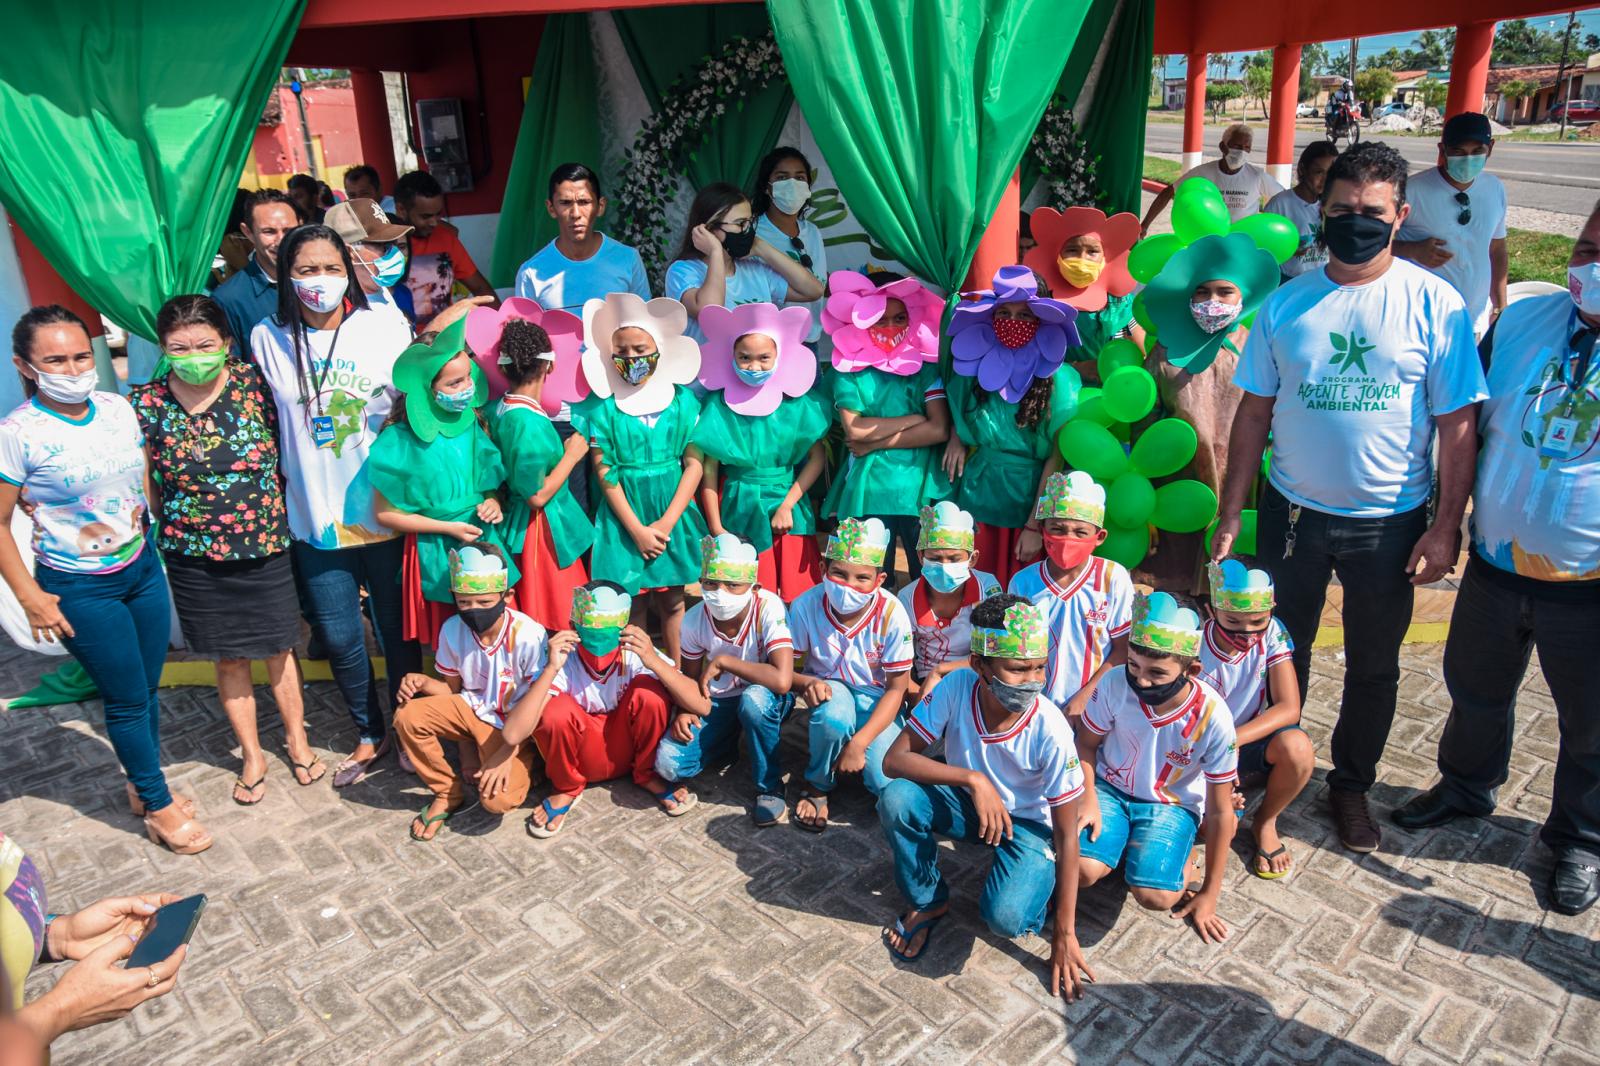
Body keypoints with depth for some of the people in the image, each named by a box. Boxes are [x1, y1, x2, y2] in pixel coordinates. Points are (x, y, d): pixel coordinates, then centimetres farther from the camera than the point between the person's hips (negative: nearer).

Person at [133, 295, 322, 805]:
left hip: (265, 548, 0)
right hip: (194, 558, 1)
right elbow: (143, 483, 3)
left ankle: (297, 739, 37)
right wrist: (173, 526, -2)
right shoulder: (146, 403, -8)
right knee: (229, 659, 14)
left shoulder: (253, 382, -10)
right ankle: (252, 755, 33)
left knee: (278, 649, 15)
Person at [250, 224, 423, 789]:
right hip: (315, 517, 2)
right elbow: (267, 424, 10)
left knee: (396, 627, 11)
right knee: (339, 638, 10)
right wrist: (283, 492, 9)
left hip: (384, 511, -1)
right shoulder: (268, 339, -1)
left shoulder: (386, 327, -6)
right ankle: (369, 734, 33)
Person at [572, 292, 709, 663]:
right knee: (632, 603, 6)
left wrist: (666, 523, -10)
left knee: (672, 600, 10)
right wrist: (638, 529, -10)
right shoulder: (601, 406, -6)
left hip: (673, 515, 1)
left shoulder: (683, 399, -1)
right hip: (625, 517, -1)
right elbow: (605, 473, -6)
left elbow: (694, 465, -3)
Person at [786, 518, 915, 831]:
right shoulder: (806, 606, -21)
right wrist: (806, 683, -34)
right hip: (829, 688, 0)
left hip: (876, 697, 0)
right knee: (834, 717, -38)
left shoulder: (891, 614, -23)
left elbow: (896, 688, -16)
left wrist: (859, 742, -25)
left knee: (887, 783, -22)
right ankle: (817, 784, -5)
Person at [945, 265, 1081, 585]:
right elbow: (956, 406, 22)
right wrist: (955, 436, 2)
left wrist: (1035, 526, -13)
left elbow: (1056, 457, -11)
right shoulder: (976, 366, -1)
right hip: (977, 495, 3)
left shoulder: (1057, 380, -12)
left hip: (1030, 499, -3)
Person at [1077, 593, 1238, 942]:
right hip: (1110, 788, 1)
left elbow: (1220, 811, -13)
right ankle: (1126, 847, 9)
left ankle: (1181, 858, 9)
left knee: (1155, 895, -26)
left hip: (1173, 804, -1)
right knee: (1082, 869, -25)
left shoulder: (1213, 718, -25)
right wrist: (1089, 800, -17)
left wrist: (1210, 892, -7)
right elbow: (1086, 744, -1)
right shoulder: (1115, 685, -22)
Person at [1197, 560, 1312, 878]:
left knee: (1297, 747, -31)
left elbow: (1289, 708, -19)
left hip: (1249, 739, 3)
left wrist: (1233, 738, -34)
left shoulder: (1272, 634, -13)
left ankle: (1265, 822, -1)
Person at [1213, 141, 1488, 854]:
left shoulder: (1435, 304, -7)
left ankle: (1352, 785, 34)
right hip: (1293, 513, 1)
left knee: (1373, 665, 14)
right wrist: (1229, 516, -1)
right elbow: (1254, 412, 1)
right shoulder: (1287, 302, -1)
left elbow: (1458, 424, -6)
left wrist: (1445, 528, -10)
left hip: (1390, 522, -1)